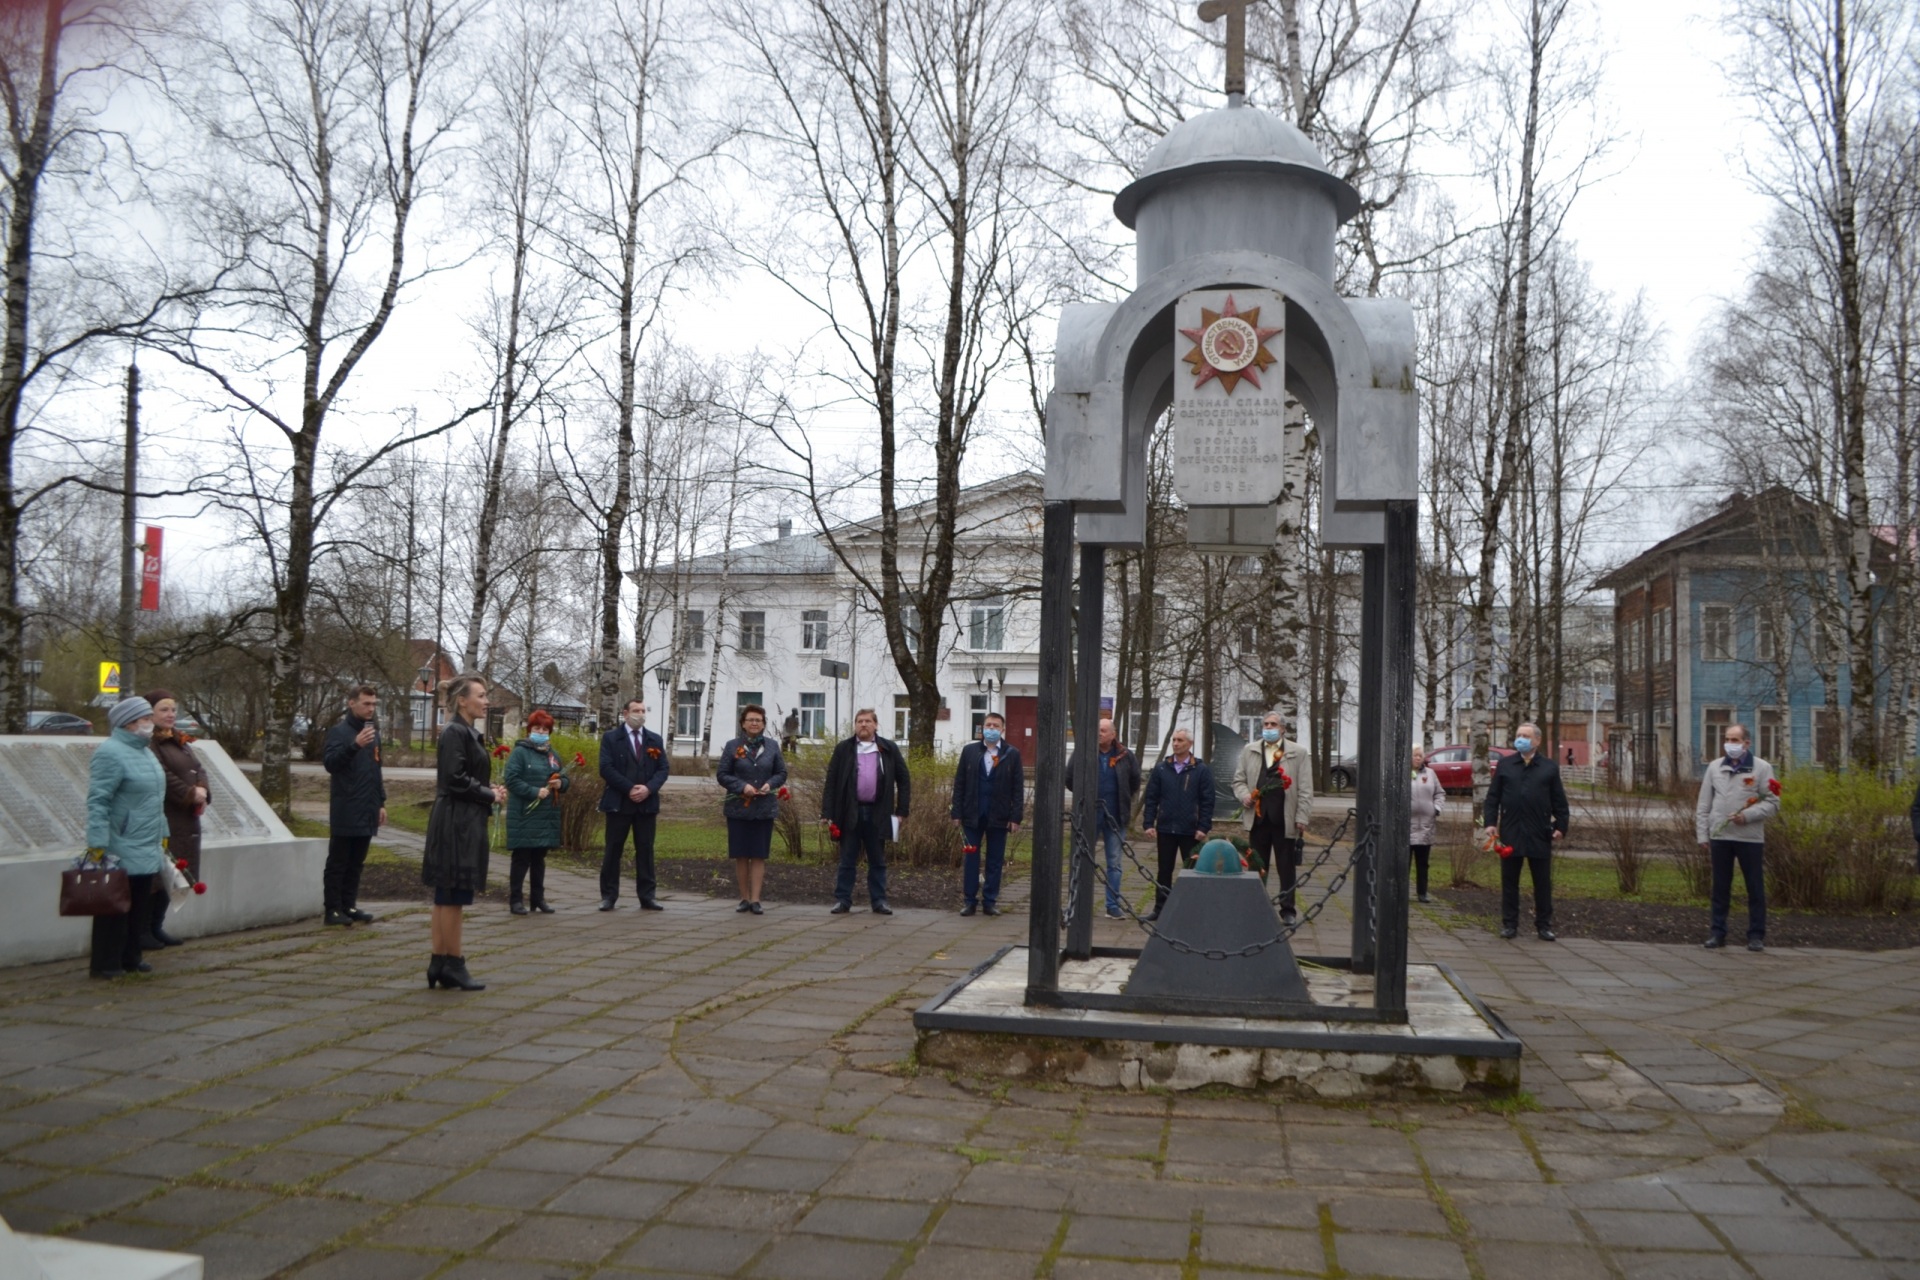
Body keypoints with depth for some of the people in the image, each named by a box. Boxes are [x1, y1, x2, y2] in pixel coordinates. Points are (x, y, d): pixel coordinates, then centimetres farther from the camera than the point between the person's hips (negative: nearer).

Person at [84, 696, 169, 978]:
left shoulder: (145, 752, 16)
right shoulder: (111, 753, -14)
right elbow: (97, 801, -19)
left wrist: (161, 837, 21)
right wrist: (98, 845, -23)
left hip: (147, 852, 9)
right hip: (121, 853, -9)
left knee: (138, 908, 14)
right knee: (115, 909, -1)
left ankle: (130, 959, 23)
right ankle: (105, 964, 7)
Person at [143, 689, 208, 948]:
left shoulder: (180, 741, 19)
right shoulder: (148, 742, -11)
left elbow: (199, 768, 13)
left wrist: (202, 790, -7)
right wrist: (190, 794, -14)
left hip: (184, 819, 9)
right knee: (154, 876, -5)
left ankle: (156, 927, 22)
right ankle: (142, 930, 3)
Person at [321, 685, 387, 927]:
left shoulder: (374, 733, 15)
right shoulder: (339, 731, -7)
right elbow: (329, 762, -19)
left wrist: (381, 802, 18)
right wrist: (355, 744, -32)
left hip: (367, 811, 7)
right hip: (345, 812, -7)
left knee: (356, 862, 10)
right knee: (338, 861, 0)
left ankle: (349, 905, 16)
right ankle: (333, 909, 3)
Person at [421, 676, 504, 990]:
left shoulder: (468, 732, 15)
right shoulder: (455, 733, -14)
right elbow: (455, 779, -21)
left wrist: (490, 790, 4)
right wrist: (490, 795, -10)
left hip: (462, 823, 10)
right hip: (457, 823, -10)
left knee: (446, 897, 12)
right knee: (453, 896, -3)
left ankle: (439, 964, 17)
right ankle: (453, 965, 3)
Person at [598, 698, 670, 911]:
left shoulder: (655, 740, 12)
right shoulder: (611, 738, 2)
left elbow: (663, 769, 6)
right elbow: (606, 769, -8)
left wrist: (648, 788, -12)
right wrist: (629, 789, -15)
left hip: (647, 804, 3)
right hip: (618, 803, -3)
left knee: (645, 850, 4)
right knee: (613, 850, 2)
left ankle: (647, 896, 8)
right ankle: (608, 896, 7)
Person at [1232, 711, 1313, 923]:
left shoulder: (1298, 752, 2)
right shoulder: (1249, 751, 11)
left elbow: (1305, 789, -1)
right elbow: (1238, 780, 16)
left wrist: (1302, 817, -7)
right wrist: (1244, 795, -5)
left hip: (1285, 820, -2)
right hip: (1258, 818, 3)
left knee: (1286, 868, 4)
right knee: (1257, 867, 8)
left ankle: (1288, 910, 13)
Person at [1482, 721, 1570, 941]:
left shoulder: (1549, 768, 6)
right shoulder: (1504, 765, 7)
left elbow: (1559, 801, 6)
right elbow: (1493, 796, 6)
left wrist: (1560, 826, -2)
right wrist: (1490, 822, -4)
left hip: (1540, 834, 0)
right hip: (1510, 832, 1)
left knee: (1543, 882, 5)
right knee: (1509, 881, 6)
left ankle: (1544, 925, 12)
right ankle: (1509, 923, 12)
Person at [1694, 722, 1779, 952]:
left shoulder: (1761, 768, 1)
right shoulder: (1715, 767, 10)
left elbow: (1772, 802, -3)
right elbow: (1704, 805, 10)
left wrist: (1748, 815, -16)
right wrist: (1702, 835, 5)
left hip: (1750, 836, -3)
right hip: (1719, 836, 3)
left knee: (1755, 887, 3)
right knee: (1720, 887, 8)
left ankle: (1756, 935, 11)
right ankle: (1718, 933, 14)